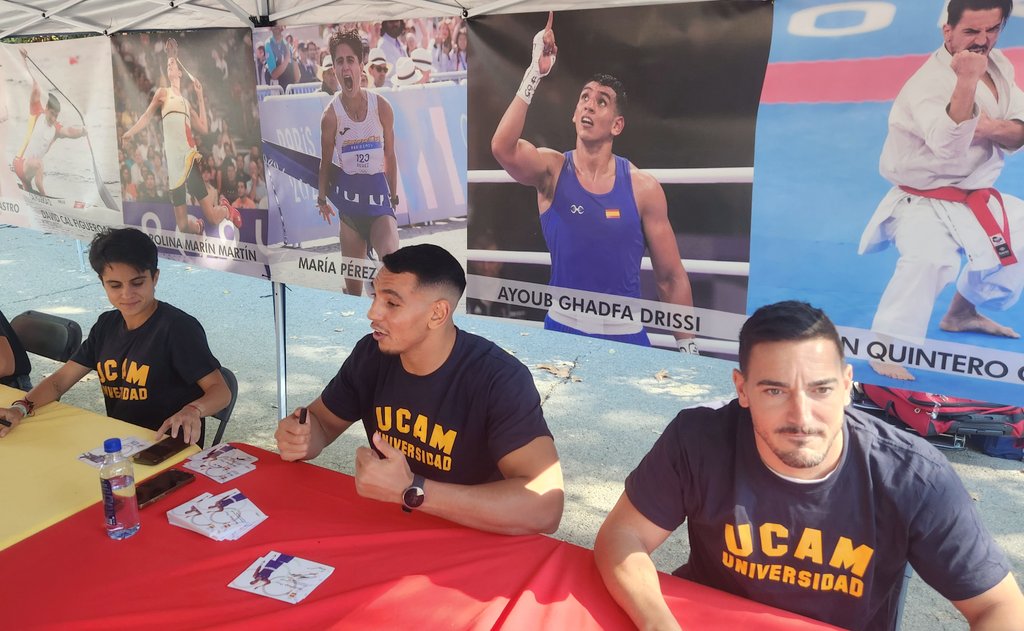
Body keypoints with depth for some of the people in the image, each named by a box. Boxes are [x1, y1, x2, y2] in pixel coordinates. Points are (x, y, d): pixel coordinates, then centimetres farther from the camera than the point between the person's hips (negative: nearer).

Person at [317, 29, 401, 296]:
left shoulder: (382, 106, -3)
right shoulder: (331, 114, -6)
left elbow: (390, 155, 6)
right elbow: (326, 161, 5)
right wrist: (321, 198, 6)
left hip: (379, 194, 0)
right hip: (349, 196, 0)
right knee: (352, 281, 7)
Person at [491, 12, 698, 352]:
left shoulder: (643, 188, -8)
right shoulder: (551, 169, -7)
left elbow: (671, 277, -3)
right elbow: (502, 147, -30)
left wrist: (687, 347, -3)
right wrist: (535, 73, -31)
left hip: (625, 333, 0)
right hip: (562, 327, 1)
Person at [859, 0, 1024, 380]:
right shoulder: (929, 82, -23)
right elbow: (948, 145, -38)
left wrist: (991, 128, -22)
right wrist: (966, 81, -45)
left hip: (977, 197, 9)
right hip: (925, 203, -9)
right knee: (929, 259, -35)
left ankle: (962, 312, 38)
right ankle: (885, 345, -19)